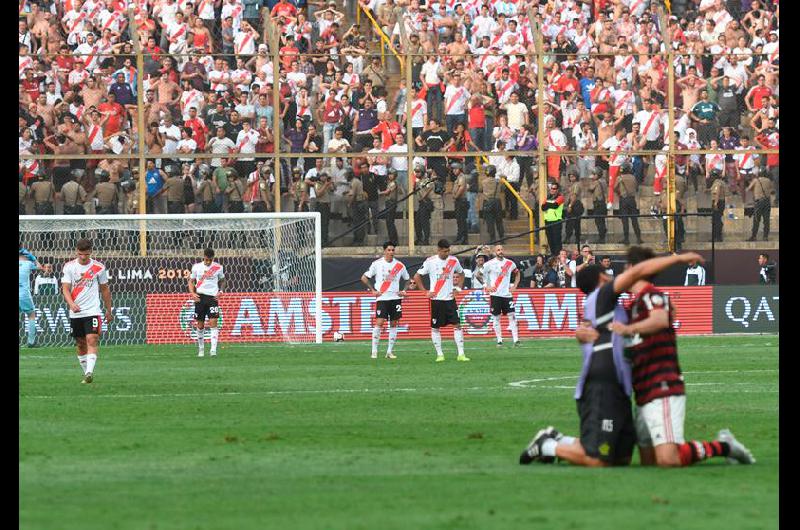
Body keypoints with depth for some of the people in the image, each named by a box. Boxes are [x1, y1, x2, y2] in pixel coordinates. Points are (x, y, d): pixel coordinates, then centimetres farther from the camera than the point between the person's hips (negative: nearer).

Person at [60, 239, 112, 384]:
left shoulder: (99, 267, 1)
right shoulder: (69, 267, 0)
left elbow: (105, 290, 11)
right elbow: (65, 289, -7)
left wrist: (108, 311, 16)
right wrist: (71, 304, -25)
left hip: (92, 312, -2)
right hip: (75, 313, 2)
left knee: (92, 340, -18)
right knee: (80, 344, 11)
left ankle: (89, 373, -29)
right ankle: (87, 373, 24)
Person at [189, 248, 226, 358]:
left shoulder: (218, 267, 2)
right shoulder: (196, 267, 2)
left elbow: (222, 280, 18)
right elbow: (191, 281, 11)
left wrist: (220, 291, 1)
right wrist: (192, 293, -5)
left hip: (213, 297, -1)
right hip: (200, 298, 1)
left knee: (213, 323, -13)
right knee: (200, 325, 6)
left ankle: (213, 349, -18)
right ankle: (201, 349, 21)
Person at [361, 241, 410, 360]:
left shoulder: (399, 265, 6)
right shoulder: (377, 264, -2)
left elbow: (408, 279, 20)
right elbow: (364, 278, 4)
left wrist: (404, 291, 5)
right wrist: (373, 290, -3)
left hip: (395, 297, 3)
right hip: (382, 298, -3)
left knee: (394, 324, 3)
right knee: (379, 323, -12)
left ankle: (389, 351, 9)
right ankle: (374, 351, -7)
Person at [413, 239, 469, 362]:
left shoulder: (453, 260, 3)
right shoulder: (430, 262, -7)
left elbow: (461, 274, 22)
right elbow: (416, 277, -1)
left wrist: (458, 287, 7)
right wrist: (425, 292, -5)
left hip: (450, 299, 2)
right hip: (436, 300, -2)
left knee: (457, 325, -6)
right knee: (435, 327, 2)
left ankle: (461, 354, -5)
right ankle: (439, 354, 11)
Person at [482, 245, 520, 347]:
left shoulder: (510, 264, 7)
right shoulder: (490, 264, -5)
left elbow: (517, 273, 23)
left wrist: (515, 286, 11)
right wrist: (487, 287, -6)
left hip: (507, 293, 2)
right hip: (495, 294, -2)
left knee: (512, 316, -5)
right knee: (496, 318, 0)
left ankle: (516, 340, -7)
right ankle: (499, 340, 7)